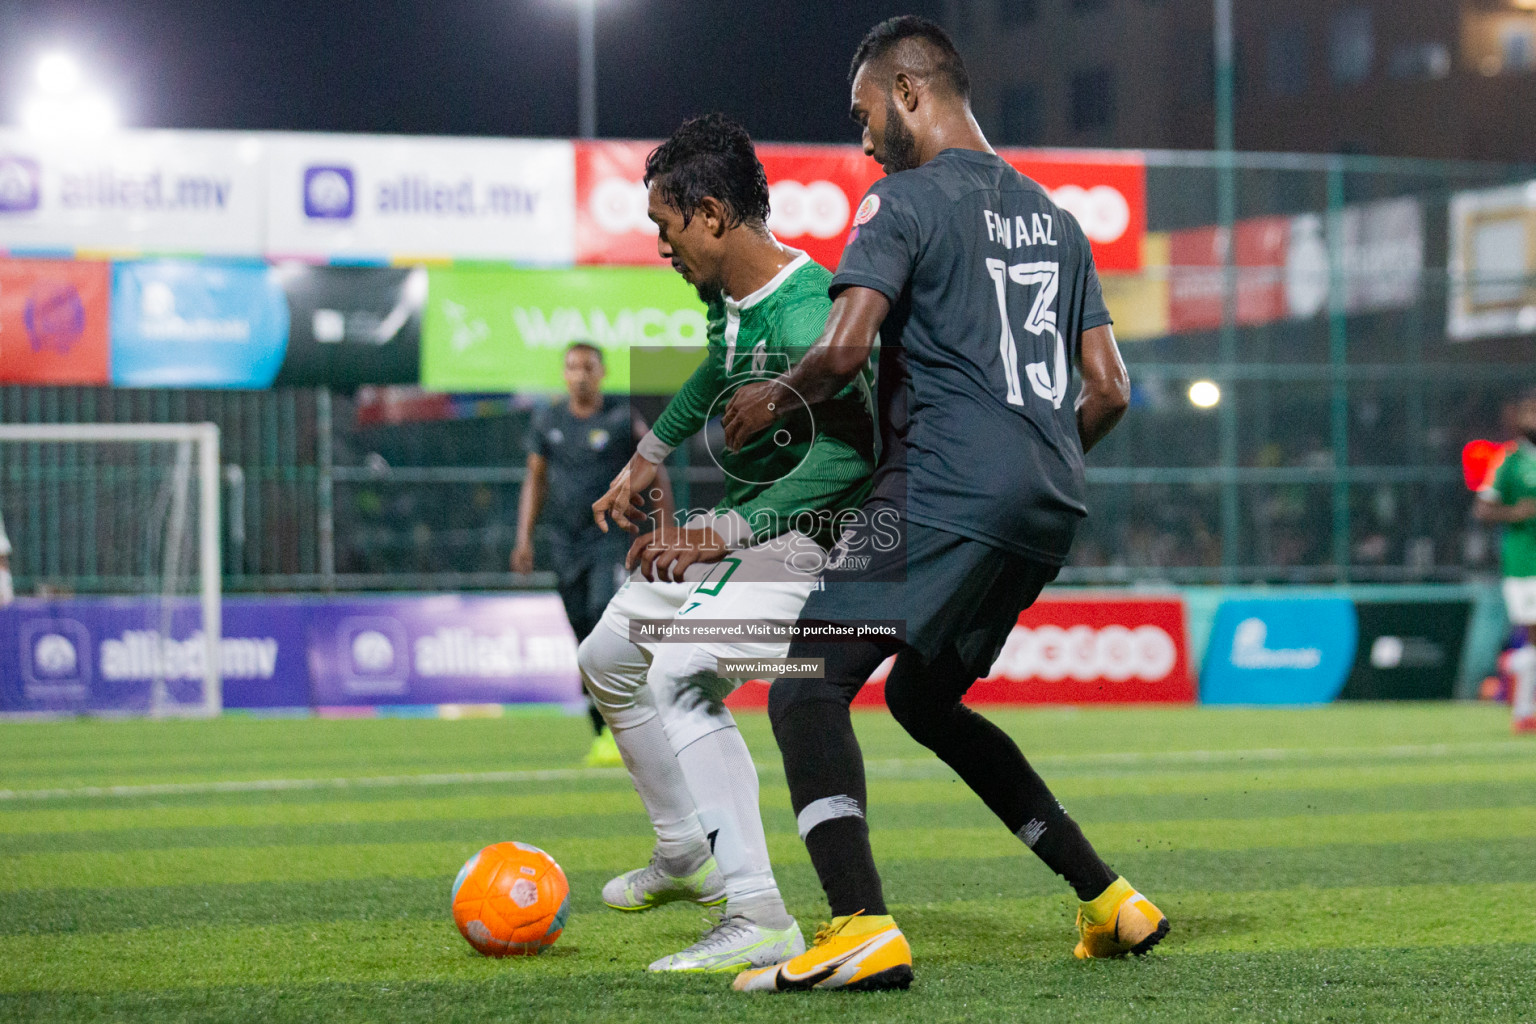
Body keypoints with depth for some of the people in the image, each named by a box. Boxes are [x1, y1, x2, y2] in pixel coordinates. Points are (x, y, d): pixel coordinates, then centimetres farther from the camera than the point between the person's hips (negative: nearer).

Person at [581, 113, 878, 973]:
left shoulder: (801, 316, -29)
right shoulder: (728, 292, 1)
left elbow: (852, 449, -37)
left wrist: (727, 531, -35)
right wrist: (650, 457, 26)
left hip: (805, 538, -10)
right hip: (733, 530, 11)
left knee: (679, 677, -29)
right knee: (610, 660, 21)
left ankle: (759, 918, -30)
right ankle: (687, 854, 37)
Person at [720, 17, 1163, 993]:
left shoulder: (905, 201, -2)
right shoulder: (1053, 218, 22)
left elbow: (846, 347, -16)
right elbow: (1110, 389, 19)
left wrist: (777, 396, 3)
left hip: (947, 490, -8)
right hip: (1047, 508, 8)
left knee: (807, 685, -11)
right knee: (925, 698, 25)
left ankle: (864, 928, -31)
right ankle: (1110, 901, 23)